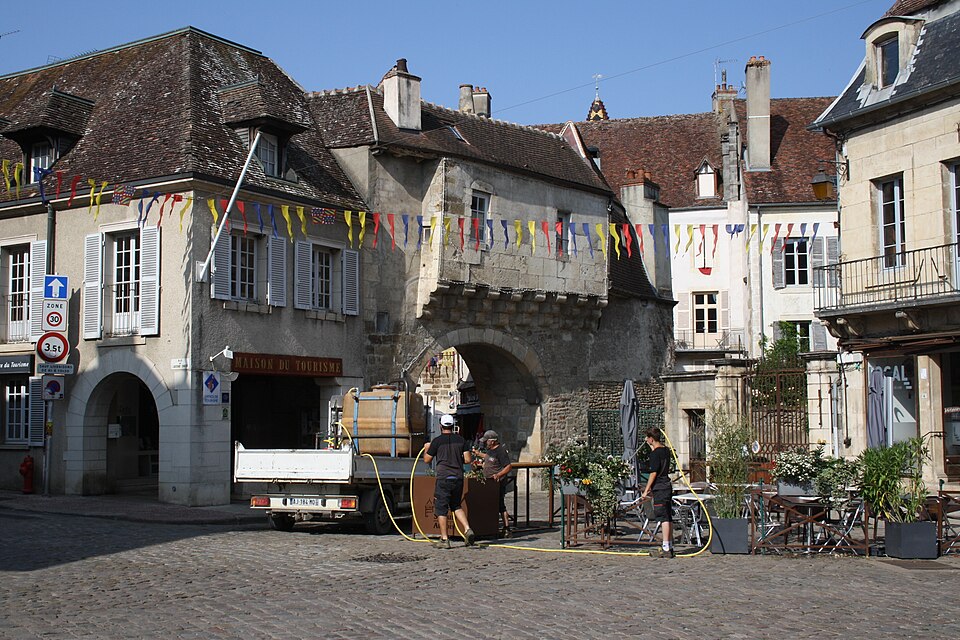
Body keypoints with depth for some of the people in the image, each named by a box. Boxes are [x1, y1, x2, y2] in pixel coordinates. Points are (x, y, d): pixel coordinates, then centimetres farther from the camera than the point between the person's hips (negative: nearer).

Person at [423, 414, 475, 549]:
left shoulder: (437, 441, -4)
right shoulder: (461, 440, 6)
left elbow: (427, 460, 4)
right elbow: (468, 459, 2)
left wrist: (427, 448, 23)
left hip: (443, 478, -4)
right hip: (458, 477, 4)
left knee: (441, 508, 4)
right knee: (456, 505, 19)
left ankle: (444, 539, 2)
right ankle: (467, 529, 0)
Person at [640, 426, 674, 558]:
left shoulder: (655, 453, -14)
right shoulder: (666, 450, 12)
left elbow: (653, 473, -16)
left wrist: (646, 490, -12)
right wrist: (652, 446, 39)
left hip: (659, 488, -9)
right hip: (667, 486, 9)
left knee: (663, 518, -9)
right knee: (668, 517, 11)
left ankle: (665, 549, -10)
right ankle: (670, 546, 15)